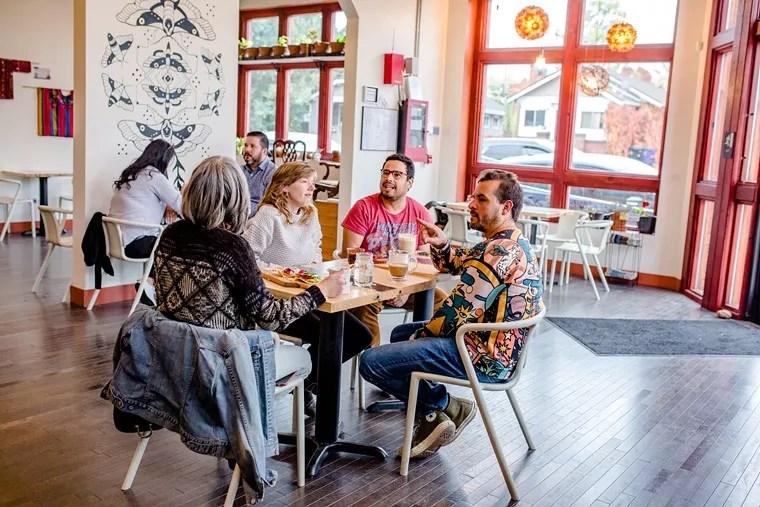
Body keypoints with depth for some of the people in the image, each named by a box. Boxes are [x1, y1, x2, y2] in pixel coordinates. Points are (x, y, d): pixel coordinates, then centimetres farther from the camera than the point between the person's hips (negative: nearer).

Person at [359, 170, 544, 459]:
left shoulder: (499, 252, -23)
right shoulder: (511, 242, 11)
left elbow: (457, 315, -23)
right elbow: (454, 264, 22)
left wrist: (421, 334, -5)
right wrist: (440, 244, 0)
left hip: (485, 358, -11)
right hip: (491, 344, 11)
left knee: (371, 362, -14)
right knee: (399, 334, 27)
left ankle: (445, 406, 3)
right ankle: (434, 416, 13)